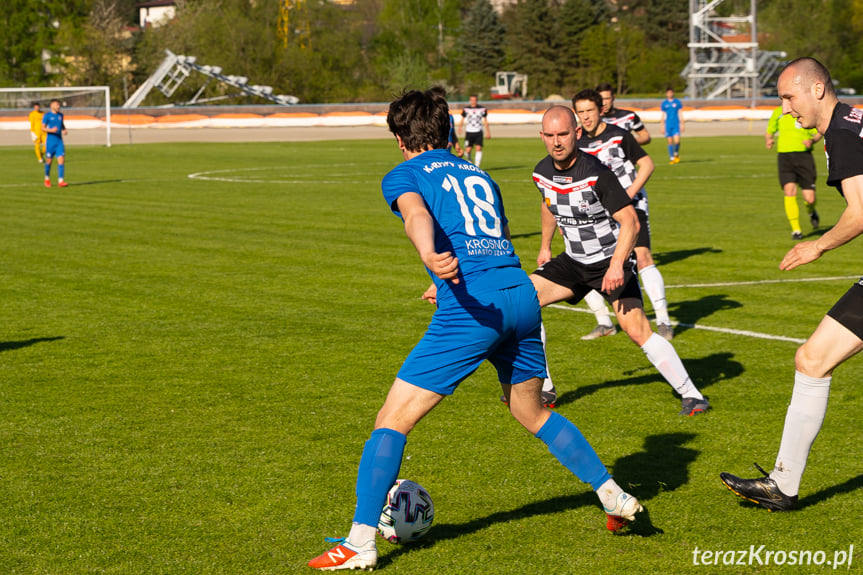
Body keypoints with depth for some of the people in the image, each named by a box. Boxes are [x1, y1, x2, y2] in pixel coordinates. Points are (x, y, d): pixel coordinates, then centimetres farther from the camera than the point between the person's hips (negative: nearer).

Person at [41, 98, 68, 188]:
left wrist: (65, 130, 5)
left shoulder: (60, 115, 10)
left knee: (61, 160, -10)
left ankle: (60, 181, -14)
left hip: (59, 141, 3)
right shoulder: (47, 116, -4)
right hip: (50, 141, -3)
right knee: (49, 161, 6)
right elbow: (43, 128, -6)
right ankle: (47, 179, 27)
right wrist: (51, 130, -23)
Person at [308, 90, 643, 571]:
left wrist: (430, 256, -37)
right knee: (532, 412, 29)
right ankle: (614, 494, 28)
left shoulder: (405, 175, 8)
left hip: (472, 309, -6)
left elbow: (417, 213, -16)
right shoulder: (478, 174, 26)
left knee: (393, 419, 0)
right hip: (523, 294, 6)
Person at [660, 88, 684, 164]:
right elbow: (663, 115, 11)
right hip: (668, 125, 1)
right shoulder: (664, 103, 7)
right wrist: (662, 127, 8)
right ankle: (671, 158, 9)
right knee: (670, 142, -1)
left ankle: (676, 153, 15)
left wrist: (682, 124, 0)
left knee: (677, 141, -13)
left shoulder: (677, 102, 4)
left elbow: (680, 114, 6)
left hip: (676, 125, -1)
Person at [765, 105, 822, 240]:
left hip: (804, 155, -1)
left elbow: (818, 133, 7)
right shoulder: (778, 112, 9)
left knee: (810, 199, -4)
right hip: (784, 156, 1)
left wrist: (812, 140, -15)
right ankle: (796, 230, -8)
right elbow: (769, 132, 20)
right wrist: (768, 140, -3)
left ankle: (811, 211, 35)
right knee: (790, 191, -18)